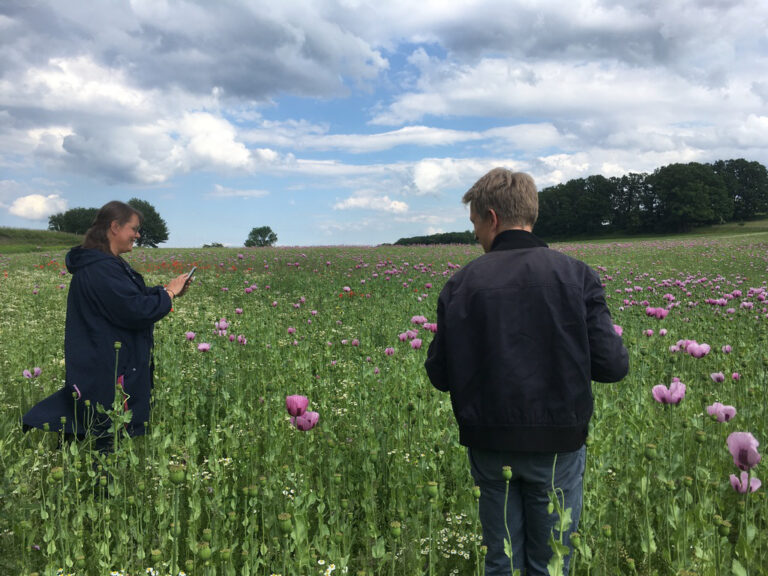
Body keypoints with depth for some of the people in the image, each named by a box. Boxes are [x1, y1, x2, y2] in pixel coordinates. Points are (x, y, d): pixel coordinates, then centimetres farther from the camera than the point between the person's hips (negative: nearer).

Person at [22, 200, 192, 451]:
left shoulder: (108, 264, 13)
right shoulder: (101, 269, -22)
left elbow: (128, 298, 21)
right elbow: (135, 311, -25)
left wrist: (168, 291, 8)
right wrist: (168, 293, -10)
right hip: (107, 372, -11)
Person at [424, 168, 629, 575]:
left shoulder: (460, 285, -6)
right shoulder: (576, 275, -8)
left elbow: (440, 376, -5)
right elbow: (612, 366, -11)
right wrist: (568, 357, 9)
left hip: (489, 446, 1)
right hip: (556, 443, -1)